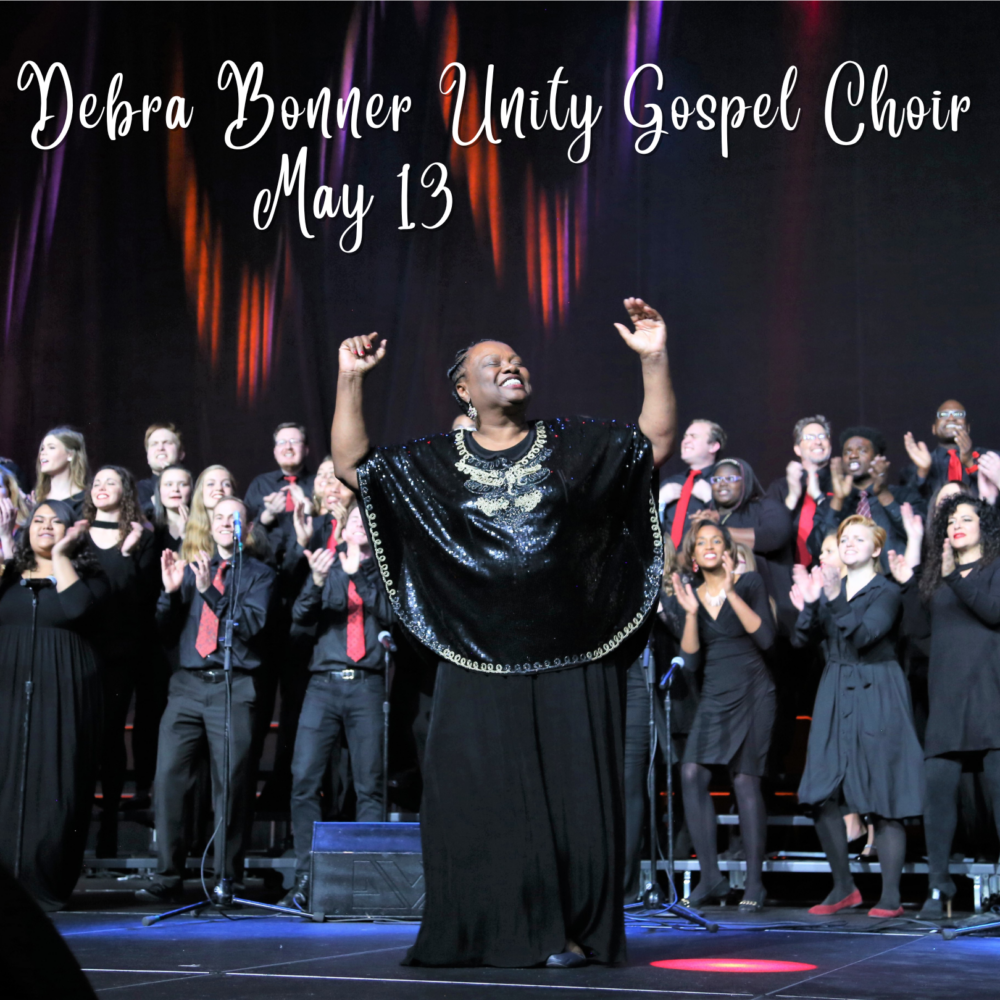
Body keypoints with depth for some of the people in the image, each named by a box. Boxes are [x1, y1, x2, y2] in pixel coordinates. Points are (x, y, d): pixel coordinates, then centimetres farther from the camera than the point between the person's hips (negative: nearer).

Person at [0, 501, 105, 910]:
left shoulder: (87, 576, 8)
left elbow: (76, 606, -14)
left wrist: (61, 555, -5)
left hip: (62, 692, -2)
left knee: (53, 785, -4)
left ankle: (44, 885, 1)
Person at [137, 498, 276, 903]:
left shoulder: (258, 574, 8)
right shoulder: (193, 568, 19)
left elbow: (251, 624, -7)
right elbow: (167, 625, 15)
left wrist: (210, 591, -16)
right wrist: (171, 591, -4)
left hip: (233, 687, -3)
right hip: (188, 684, 3)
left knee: (231, 783, -5)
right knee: (168, 777, -5)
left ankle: (226, 880, 2)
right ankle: (167, 877, 0)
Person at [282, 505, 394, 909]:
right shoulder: (327, 564, 16)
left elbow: (389, 615, -4)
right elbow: (301, 615, 4)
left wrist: (359, 575, -11)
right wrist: (317, 582, -15)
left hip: (367, 684, -1)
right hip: (324, 682, 1)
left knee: (369, 786, -2)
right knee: (303, 780, -8)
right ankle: (305, 876, -3)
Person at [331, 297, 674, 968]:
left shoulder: (572, 445, 8)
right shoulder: (435, 464, 9)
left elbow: (657, 442, 3)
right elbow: (352, 465, 4)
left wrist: (654, 360, -8)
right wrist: (350, 380, -4)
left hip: (570, 659, 0)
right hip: (480, 660, 1)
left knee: (571, 794, -1)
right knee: (479, 797, 0)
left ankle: (566, 931, 6)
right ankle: (485, 933, 9)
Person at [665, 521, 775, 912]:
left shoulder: (749, 583, 1)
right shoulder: (687, 596, 10)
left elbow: (766, 638, -12)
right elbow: (692, 660, 2)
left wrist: (731, 593, -15)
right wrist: (690, 612, -10)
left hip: (751, 693, -4)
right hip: (714, 696, 4)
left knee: (745, 779, -10)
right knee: (692, 774, -11)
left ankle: (754, 884, -4)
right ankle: (710, 877, -3)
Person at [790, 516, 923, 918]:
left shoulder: (887, 592, -3)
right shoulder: (829, 589, 13)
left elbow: (864, 634, -18)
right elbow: (802, 638, 3)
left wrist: (834, 599, -28)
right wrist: (807, 606, -14)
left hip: (876, 698, -5)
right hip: (835, 698, 5)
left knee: (883, 800, -5)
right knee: (821, 797, 0)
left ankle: (890, 896, 0)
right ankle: (843, 887, 13)